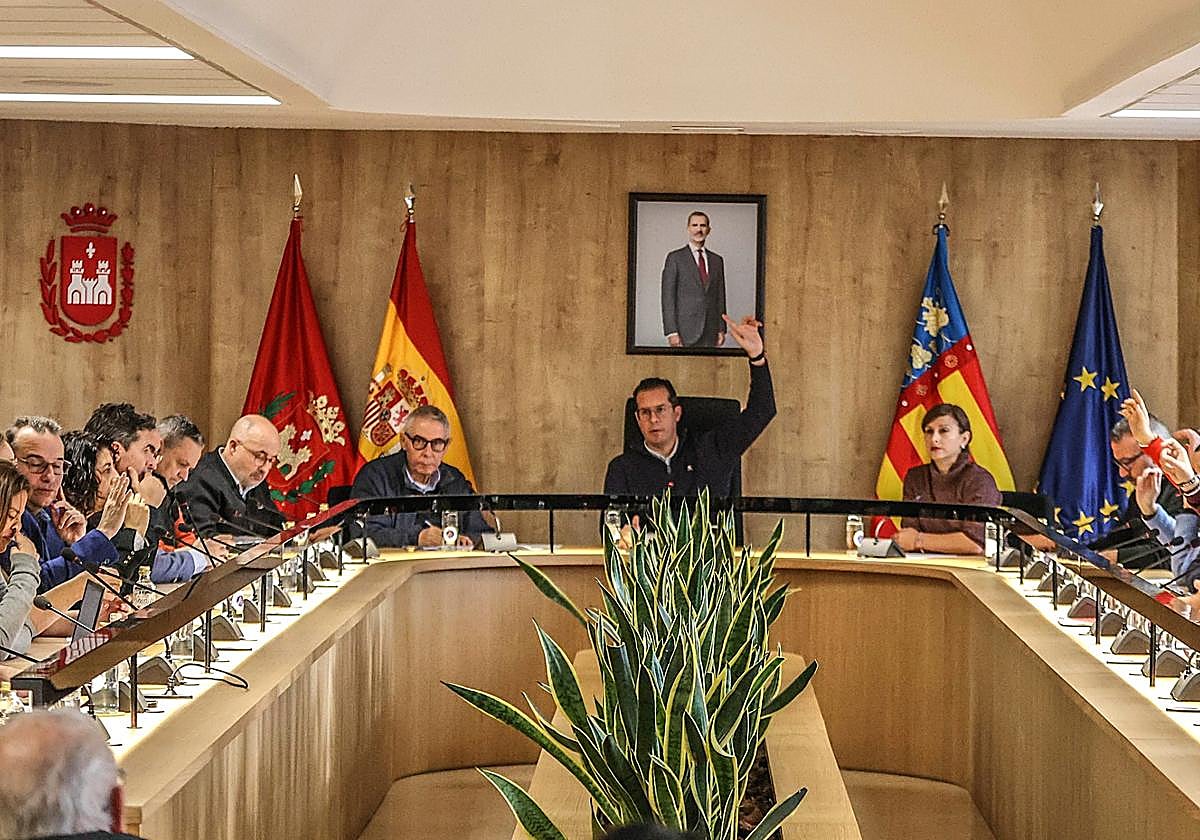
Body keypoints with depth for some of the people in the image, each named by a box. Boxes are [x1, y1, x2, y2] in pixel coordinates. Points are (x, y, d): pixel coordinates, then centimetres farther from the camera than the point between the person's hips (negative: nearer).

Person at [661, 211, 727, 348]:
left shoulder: (717, 260, 15)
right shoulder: (675, 258, 1)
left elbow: (720, 297, 16)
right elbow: (668, 297, -4)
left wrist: (722, 329, 8)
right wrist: (671, 332, -12)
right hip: (685, 332, -4)